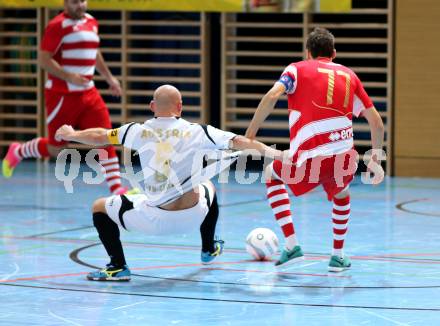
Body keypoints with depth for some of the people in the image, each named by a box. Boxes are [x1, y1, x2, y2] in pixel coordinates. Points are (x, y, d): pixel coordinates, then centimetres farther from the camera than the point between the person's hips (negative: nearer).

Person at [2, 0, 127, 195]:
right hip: (62, 95, -6)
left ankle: (116, 189, -8)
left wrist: (109, 78, 26)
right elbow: (44, 60, -18)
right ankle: (17, 152, 32)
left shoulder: (91, 22, 11)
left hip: (88, 93, 6)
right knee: (56, 147, 5)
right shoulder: (58, 25, -13)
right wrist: (69, 77, -27)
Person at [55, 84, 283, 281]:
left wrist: (71, 135, 30)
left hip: (154, 220, -2)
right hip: (192, 216, 2)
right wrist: (272, 152, -3)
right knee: (208, 189, 37)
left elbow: (100, 136, 12)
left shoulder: (139, 131, -2)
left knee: (100, 208, 19)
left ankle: (118, 267, 7)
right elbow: (238, 142, -10)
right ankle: (209, 250, 53)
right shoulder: (195, 132, -6)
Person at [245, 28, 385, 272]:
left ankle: (292, 246, 16)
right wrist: (376, 155, 31)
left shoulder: (298, 69, 12)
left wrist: (250, 134, -5)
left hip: (310, 160, -3)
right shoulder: (348, 75, 20)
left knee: (272, 176, 28)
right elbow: (376, 122, 18)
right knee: (341, 194, 38)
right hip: (345, 158, 3)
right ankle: (338, 256, 34)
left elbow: (272, 96, -8)